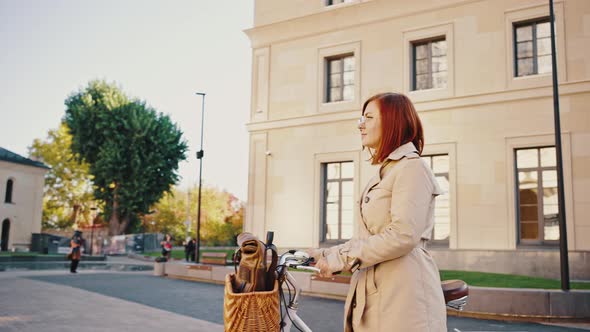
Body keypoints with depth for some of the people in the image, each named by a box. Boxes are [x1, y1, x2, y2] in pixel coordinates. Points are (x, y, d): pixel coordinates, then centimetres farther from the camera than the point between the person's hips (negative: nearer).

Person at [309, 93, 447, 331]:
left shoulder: (411, 168, -9)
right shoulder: (385, 171, 21)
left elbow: (403, 236, -20)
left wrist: (341, 258, -15)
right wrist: (328, 254, 5)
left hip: (403, 293, -9)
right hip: (375, 294, 9)